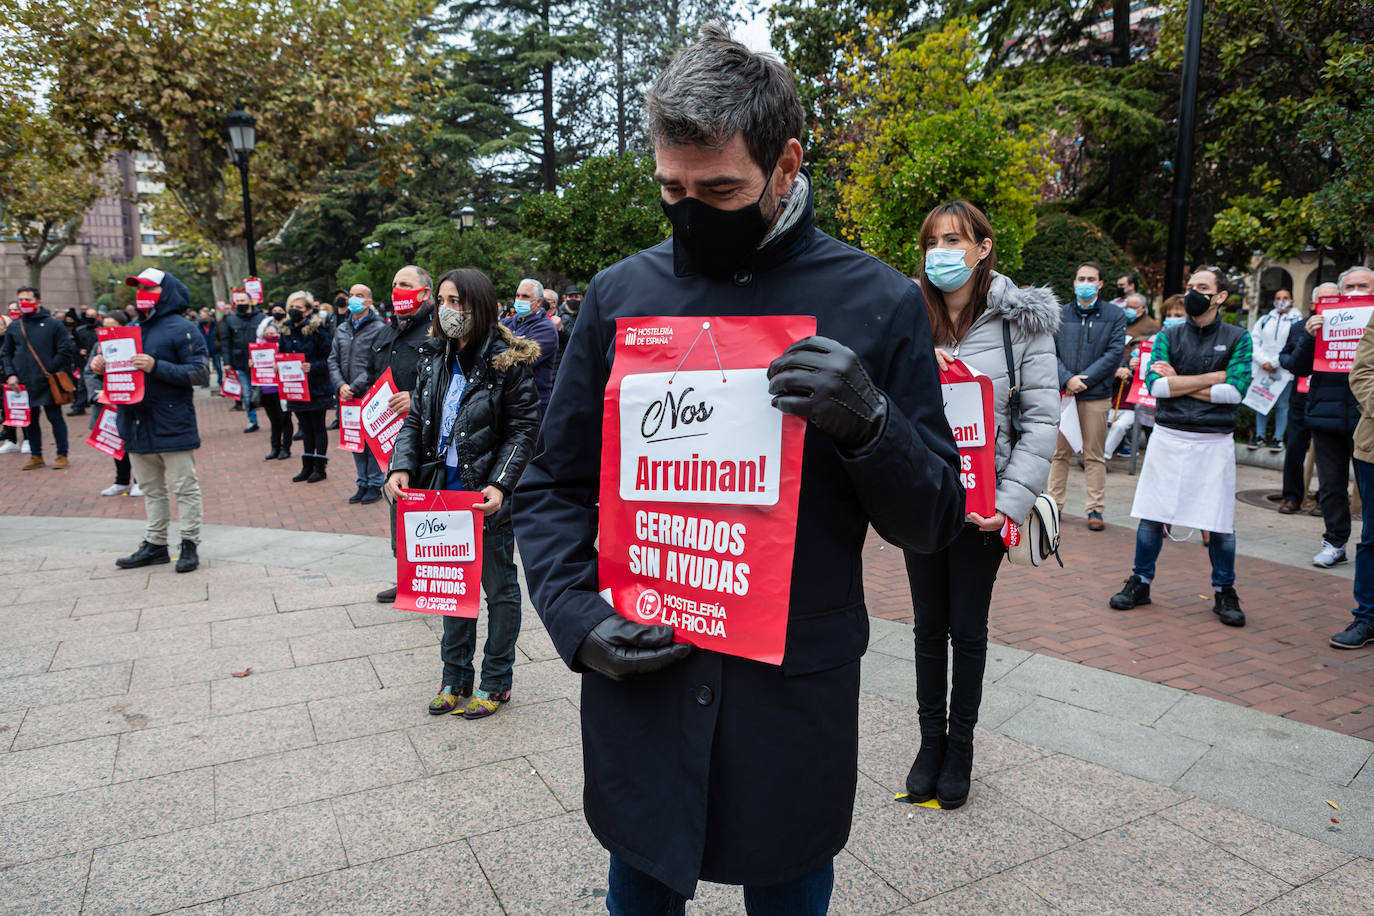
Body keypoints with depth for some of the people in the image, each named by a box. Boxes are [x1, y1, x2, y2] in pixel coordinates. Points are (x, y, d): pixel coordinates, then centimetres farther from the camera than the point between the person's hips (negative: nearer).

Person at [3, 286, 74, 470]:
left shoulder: (53, 324, 0)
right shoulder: (13, 327, 11)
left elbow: (64, 351, -3)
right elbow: (6, 353, 15)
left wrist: (51, 371, -8)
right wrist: (10, 374, 1)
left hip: (48, 383, -4)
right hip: (24, 384, 4)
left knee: (55, 418, 0)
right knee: (30, 420, 10)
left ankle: (62, 455, 8)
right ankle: (36, 456, 19)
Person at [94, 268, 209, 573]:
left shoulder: (182, 329, -6)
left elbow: (200, 373, -15)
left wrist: (156, 367, -22)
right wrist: (102, 366, 1)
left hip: (173, 424, -7)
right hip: (137, 423, 8)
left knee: (184, 487, -1)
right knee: (150, 489, 14)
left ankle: (190, 545, 7)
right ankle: (155, 545, 23)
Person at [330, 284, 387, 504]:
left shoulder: (379, 329, -7)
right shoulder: (341, 329, 13)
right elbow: (333, 360, 10)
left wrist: (354, 387, -16)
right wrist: (340, 385, -7)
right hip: (347, 396, 6)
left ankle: (375, 485, 11)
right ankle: (363, 484, 22)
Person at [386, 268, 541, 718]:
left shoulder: (507, 361, -11)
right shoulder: (434, 359, 6)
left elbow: (523, 428, -13)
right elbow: (416, 420, 9)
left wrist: (500, 484, -23)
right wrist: (401, 466, -7)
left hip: (488, 494, -6)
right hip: (444, 490, 6)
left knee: (499, 586, 9)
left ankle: (496, 681, 24)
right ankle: (455, 677, 32)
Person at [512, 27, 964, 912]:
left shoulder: (878, 303, -6)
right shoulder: (621, 293, -1)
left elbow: (935, 522, -4)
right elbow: (553, 485, 6)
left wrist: (869, 424, -23)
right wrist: (575, 616, -9)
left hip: (798, 702, -1)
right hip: (637, 683, 2)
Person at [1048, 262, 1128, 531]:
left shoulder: (1115, 315, 6)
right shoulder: (1060, 314, 10)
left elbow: (1114, 354, -3)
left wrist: (1084, 380, -11)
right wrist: (1067, 379, -13)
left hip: (1096, 395, -1)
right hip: (1062, 393, 2)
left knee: (1094, 456, 3)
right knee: (1059, 453, 6)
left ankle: (1095, 509, 9)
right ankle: (1055, 503, 15)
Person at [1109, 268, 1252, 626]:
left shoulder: (1237, 338, 4)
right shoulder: (1168, 336, 7)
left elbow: (1235, 391, -10)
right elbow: (1155, 384, -8)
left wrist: (1180, 384, -8)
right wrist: (1213, 377, -8)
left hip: (1214, 441, -1)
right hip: (1168, 437, 1)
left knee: (1220, 521, 3)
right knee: (1151, 515, 4)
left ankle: (1224, 592, 20)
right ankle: (1140, 583, 19)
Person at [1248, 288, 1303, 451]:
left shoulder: (1297, 321, 1)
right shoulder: (1265, 320, 12)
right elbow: (1254, 341, 5)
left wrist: (1274, 362, -13)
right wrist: (1263, 361, -9)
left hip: (1284, 372, -3)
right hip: (1262, 370, 3)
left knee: (1282, 404, 2)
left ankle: (1278, 438, 9)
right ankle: (1259, 436, 16)